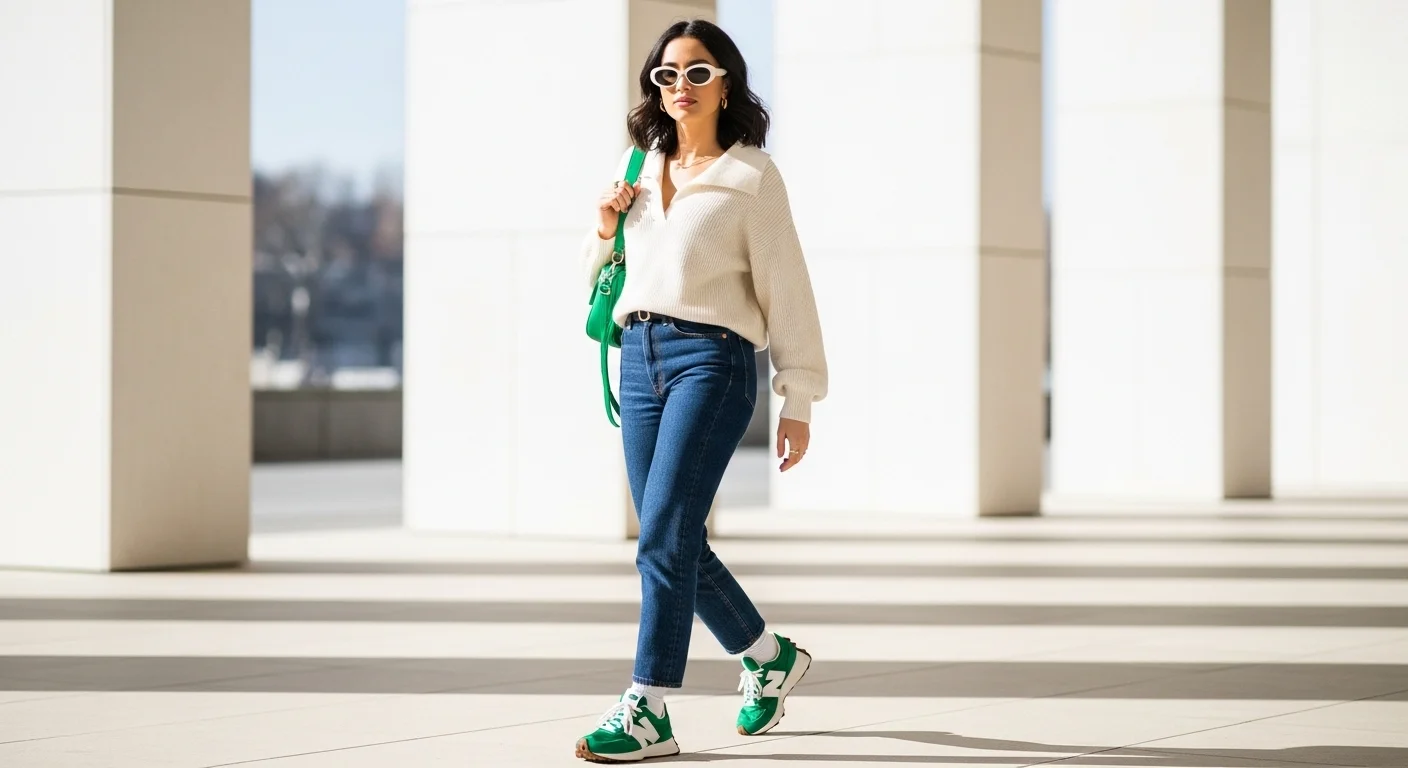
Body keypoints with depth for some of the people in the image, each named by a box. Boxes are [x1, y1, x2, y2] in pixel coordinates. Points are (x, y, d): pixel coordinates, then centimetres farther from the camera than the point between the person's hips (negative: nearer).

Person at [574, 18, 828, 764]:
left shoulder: (751, 175, 0)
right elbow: (603, 277, 26)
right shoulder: (639, 168, 15)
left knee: (663, 535, -15)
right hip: (640, 358, 6)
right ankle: (770, 656, 30)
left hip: (712, 358, -6)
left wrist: (798, 402, -3)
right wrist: (605, 228, 3)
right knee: (675, 544, 9)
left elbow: (785, 289, -1)